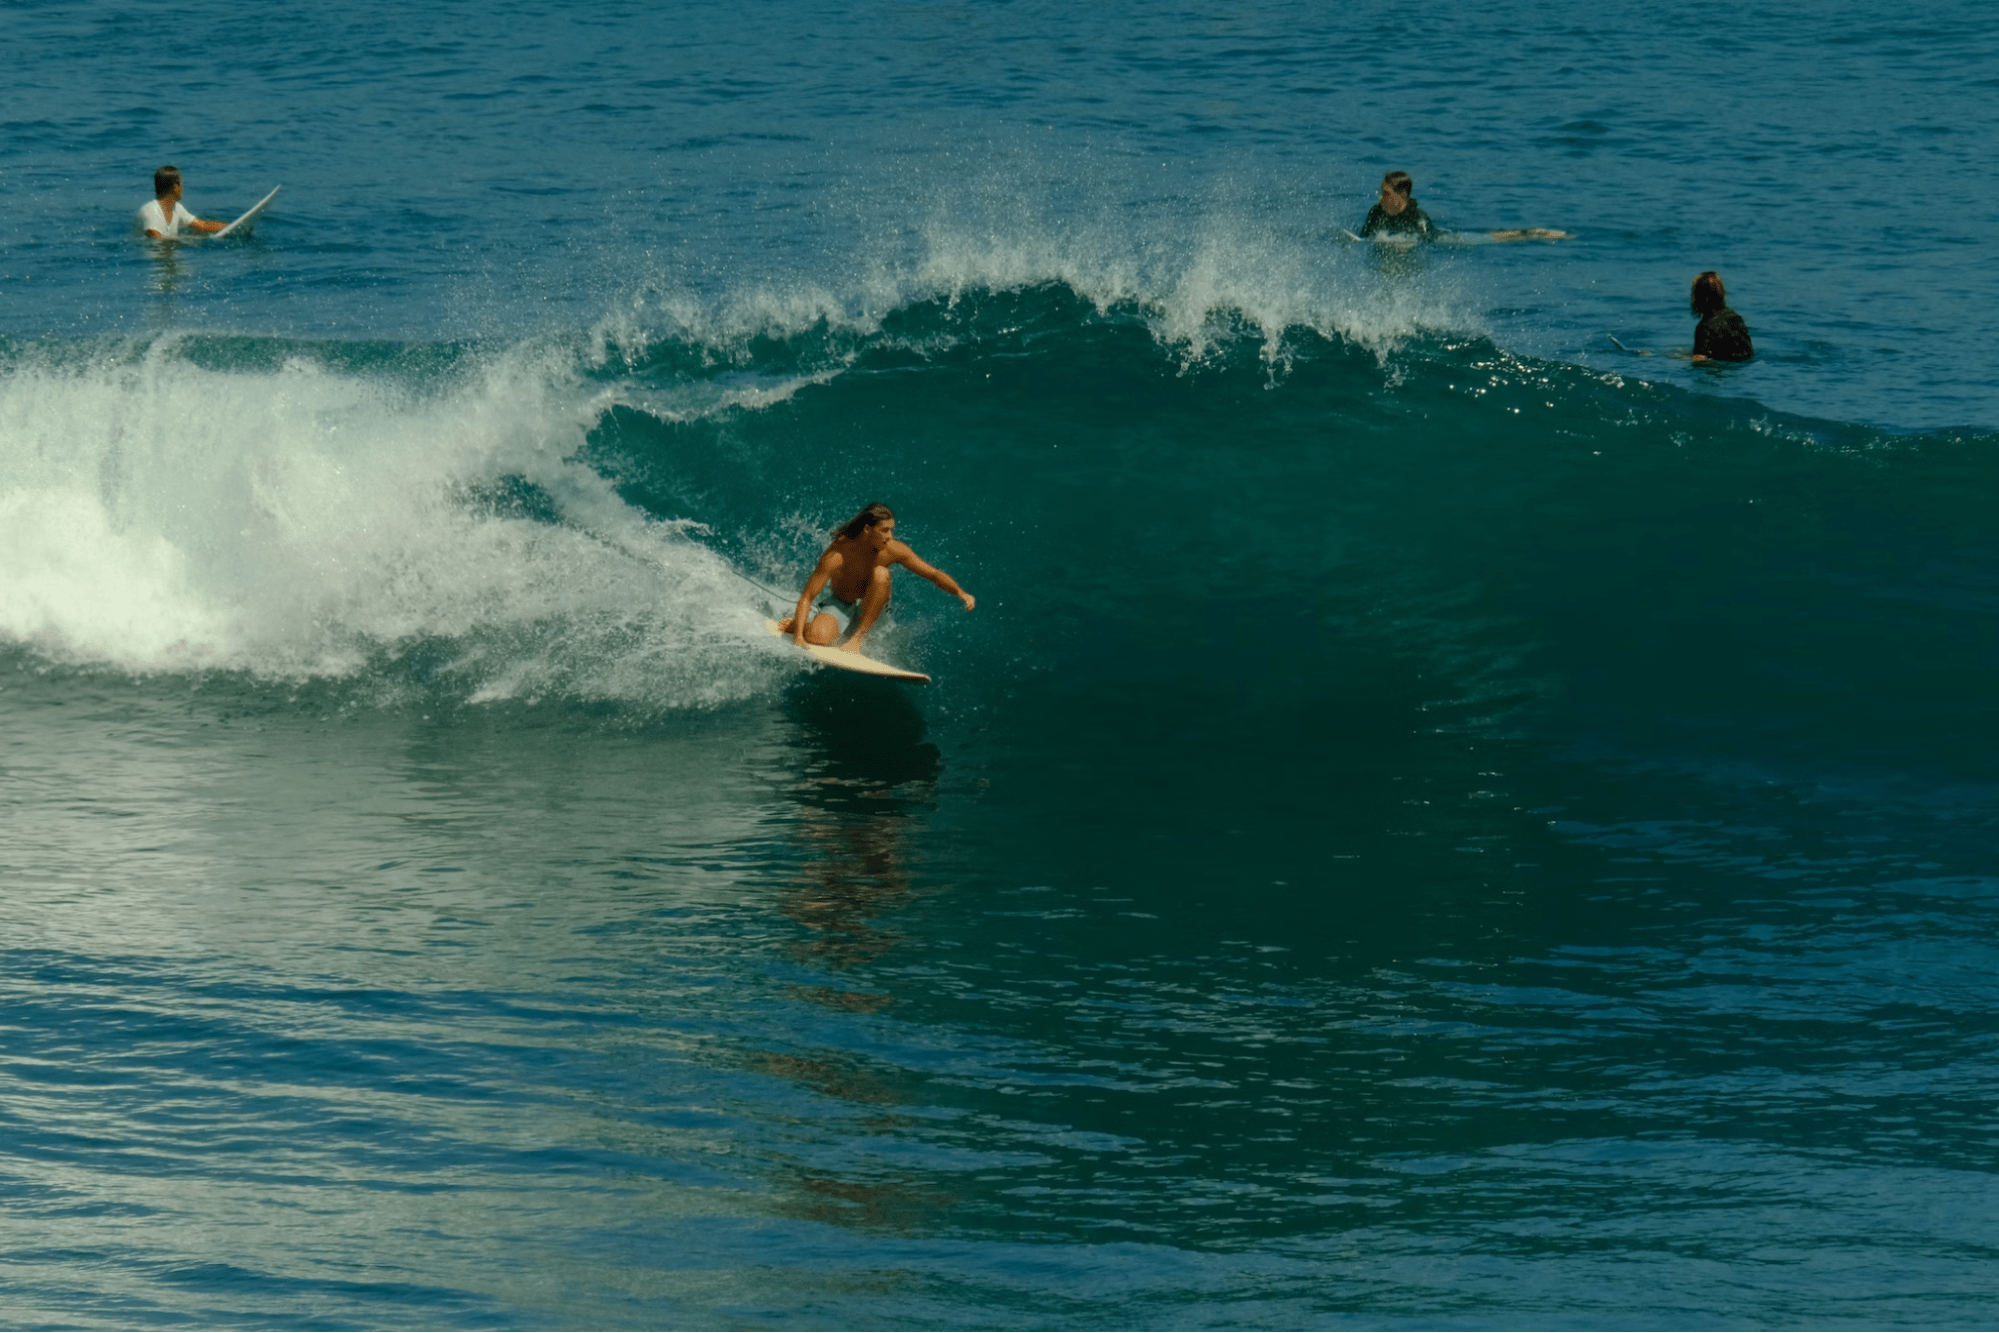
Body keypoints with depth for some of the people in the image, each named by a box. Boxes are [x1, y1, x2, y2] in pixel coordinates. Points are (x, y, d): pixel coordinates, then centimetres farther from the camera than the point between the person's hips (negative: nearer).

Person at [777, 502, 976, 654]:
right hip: (838, 605, -2)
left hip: (868, 609, 2)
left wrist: (960, 593, -30)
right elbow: (806, 598, -27)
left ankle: (858, 637, -24)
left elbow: (934, 574, -12)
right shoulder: (838, 555, -29)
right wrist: (798, 637, -38)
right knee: (818, 638, -36)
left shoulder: (893, 551, -21)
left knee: (880, 573, -31)